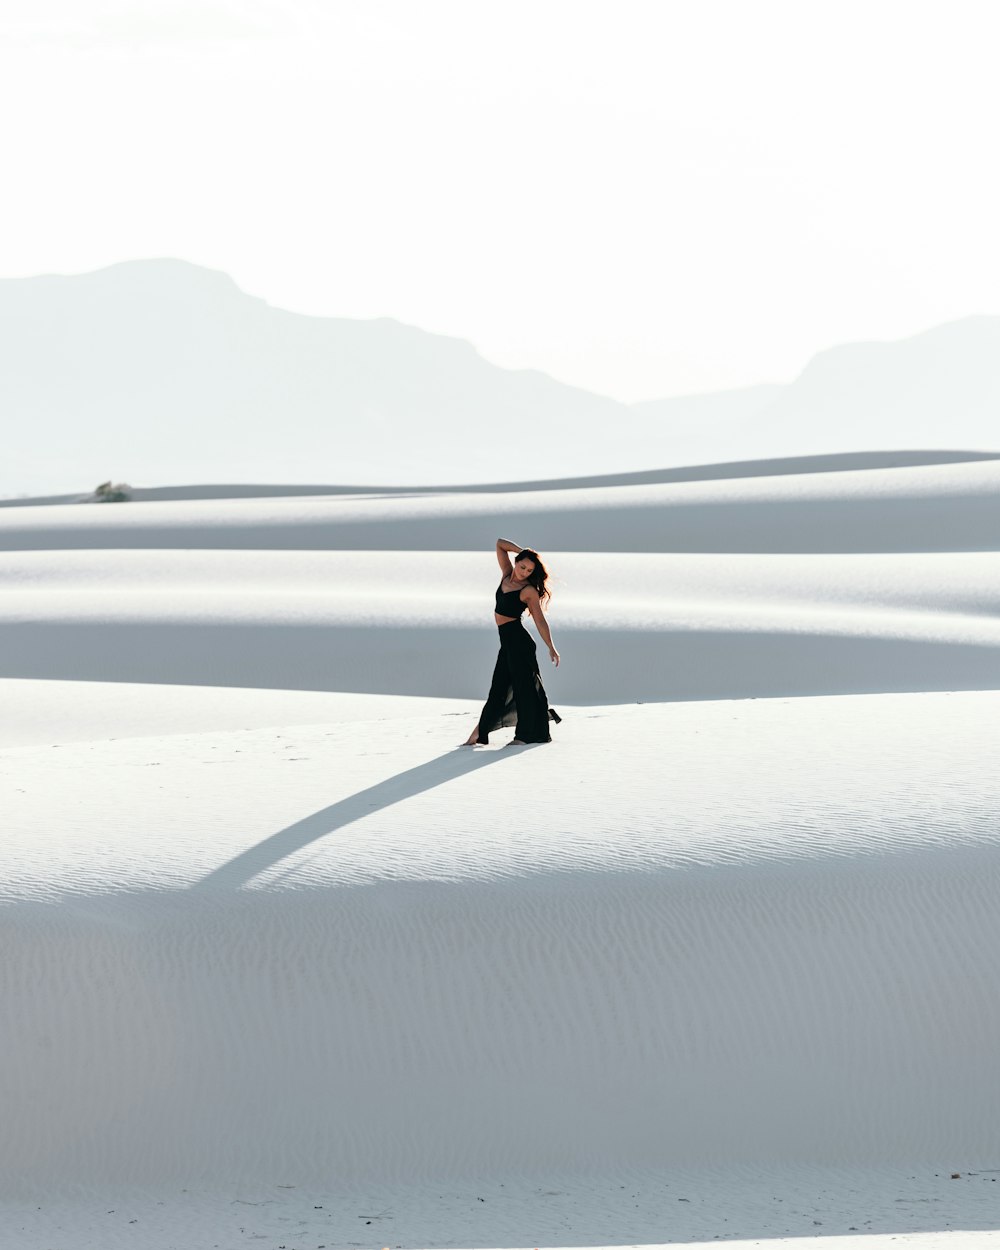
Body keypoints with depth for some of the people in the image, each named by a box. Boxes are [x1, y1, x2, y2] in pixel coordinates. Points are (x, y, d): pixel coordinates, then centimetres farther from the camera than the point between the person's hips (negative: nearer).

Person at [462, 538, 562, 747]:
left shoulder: (529, 591, -9)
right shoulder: (507, 575, 9)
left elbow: (540, 621, -8)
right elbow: (500, 544, 14)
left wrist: (551, 647, -10)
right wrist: (522, 551, 8)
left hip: (519, 641, -8)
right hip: (508, 641, 8)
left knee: (523, 685, -3)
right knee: (500, 686, 9)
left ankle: (525, 735, 0)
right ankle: (479, 732, 10)